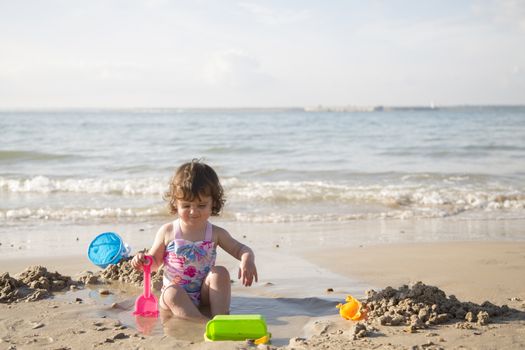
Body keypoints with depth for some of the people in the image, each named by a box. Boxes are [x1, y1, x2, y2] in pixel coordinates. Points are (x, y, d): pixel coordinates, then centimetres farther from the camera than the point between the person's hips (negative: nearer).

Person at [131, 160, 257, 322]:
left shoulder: (215, 234, 0)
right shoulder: (167, 232, 0)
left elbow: (241, 249, -1)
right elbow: (155, 262, 9)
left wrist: (247, 260, -25)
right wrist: (143, 261, -14)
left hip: (203, 295, 1)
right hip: (176, 294, -1)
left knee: (220, 272, -24)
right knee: (172, 294, -33)